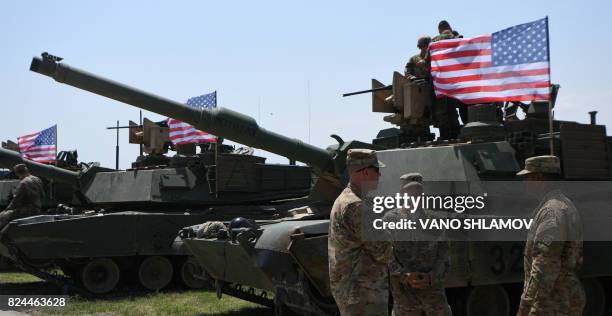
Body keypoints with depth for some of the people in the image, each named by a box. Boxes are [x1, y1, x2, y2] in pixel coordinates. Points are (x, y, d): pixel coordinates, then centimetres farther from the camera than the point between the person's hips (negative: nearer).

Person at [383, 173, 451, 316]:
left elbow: (443, 257, 1)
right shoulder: (390, 220, 0)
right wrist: (406, 277, -20)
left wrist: (431, 279, -16)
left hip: (433, 289, 2)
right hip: (404, 292, -2)